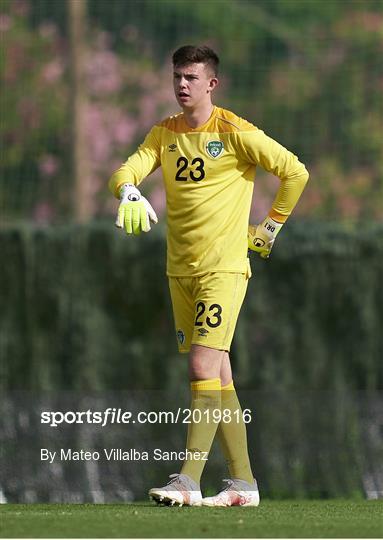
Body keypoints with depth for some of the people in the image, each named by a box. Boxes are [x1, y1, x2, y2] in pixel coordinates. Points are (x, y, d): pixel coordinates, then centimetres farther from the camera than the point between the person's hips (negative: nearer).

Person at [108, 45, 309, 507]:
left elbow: (295, 172, -2)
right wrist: (129, 192, -27)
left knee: (204, 368, -16)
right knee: (218, 377, 8)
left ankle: (188, 481, -21)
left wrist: (270, 227, 2)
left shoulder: (235, 132, -7)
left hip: (224, 266, -6)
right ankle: (243, 483, 12)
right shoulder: (164, 133, 9)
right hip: (180, 269, 6)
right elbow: (125, 172, -3)